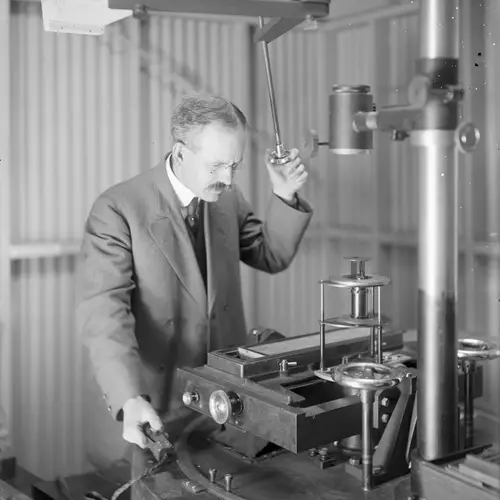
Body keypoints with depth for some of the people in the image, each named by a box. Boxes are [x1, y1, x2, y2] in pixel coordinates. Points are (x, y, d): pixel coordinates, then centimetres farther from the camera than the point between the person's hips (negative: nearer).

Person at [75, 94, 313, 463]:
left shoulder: (228, 198, 3)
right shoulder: (118, 209, -16)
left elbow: (272, 256, 12)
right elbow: (103, 311, -22)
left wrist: (285, 196, -6)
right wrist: (130, 400, -34)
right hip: (159, 396, -4)